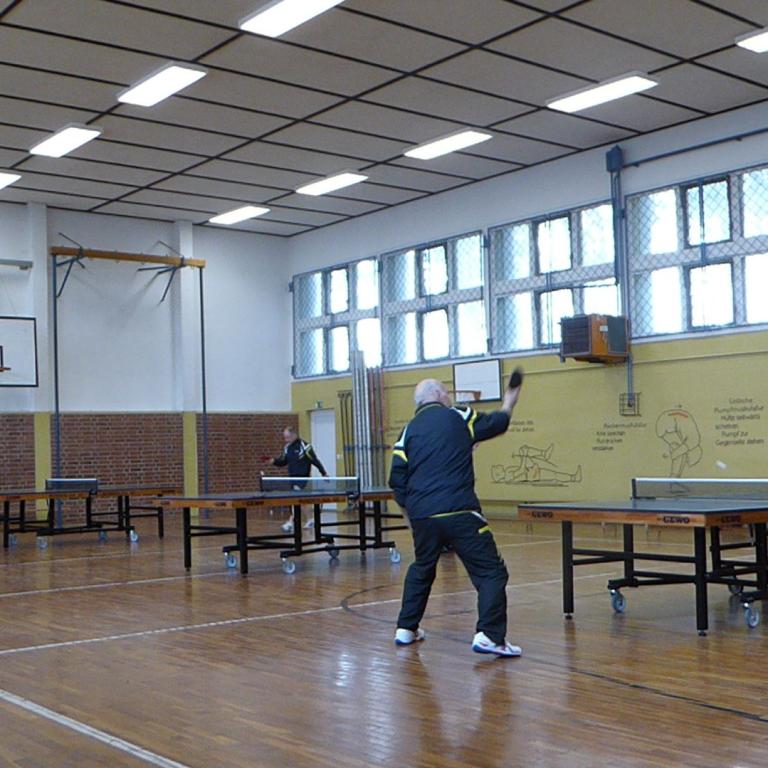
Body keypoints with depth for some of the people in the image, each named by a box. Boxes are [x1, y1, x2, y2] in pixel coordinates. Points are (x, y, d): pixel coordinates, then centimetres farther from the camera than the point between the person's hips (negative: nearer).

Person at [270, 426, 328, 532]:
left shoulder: (304, 446, -14)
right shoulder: (287, 448, 6)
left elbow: (315, 461, -10)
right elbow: (283, 462, 13)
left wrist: (324, 473, -5)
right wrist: (274, 461, -7)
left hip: (302, 477, -7)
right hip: (292, 477, 7)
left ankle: (291, 522, -22)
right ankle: (310, 519, 29)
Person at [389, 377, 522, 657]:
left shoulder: (409, 430, 11)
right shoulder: (457, 417, 4)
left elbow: (397, 480, 9)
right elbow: (496, 423, 19)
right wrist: (508, 404, 38)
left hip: (421, 516, 5)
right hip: (459, 512, -5)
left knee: (421, 569, 26)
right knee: (491, 571, -1)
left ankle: (406, 629, 31)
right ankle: (489, 636, -14)